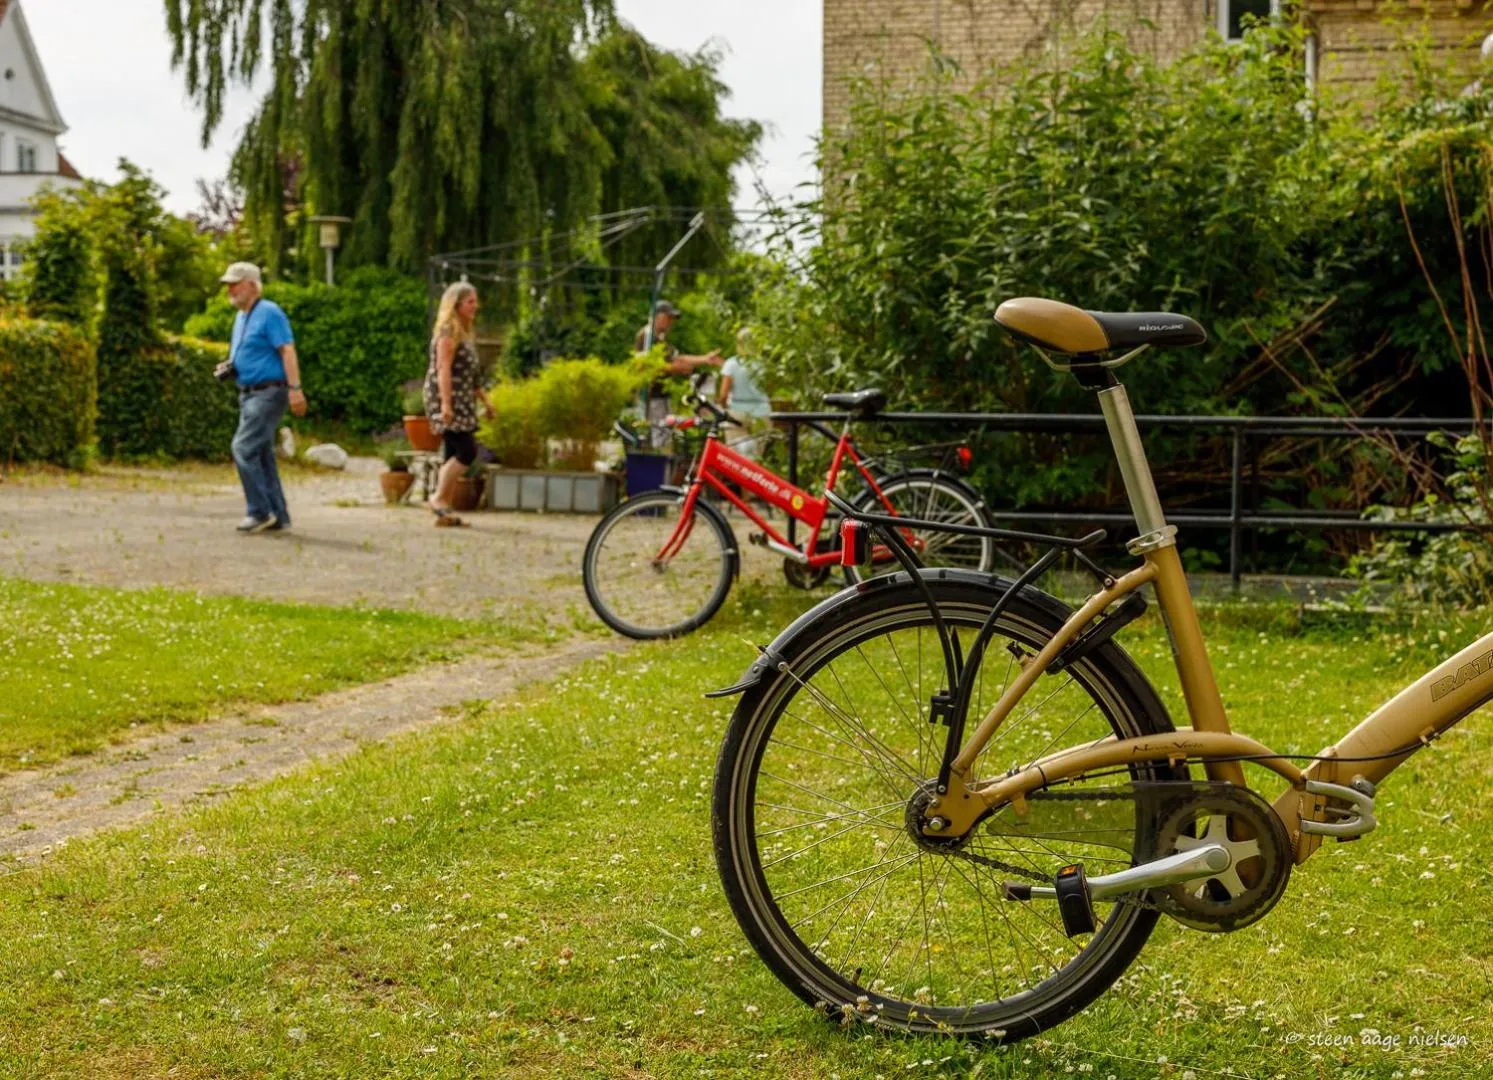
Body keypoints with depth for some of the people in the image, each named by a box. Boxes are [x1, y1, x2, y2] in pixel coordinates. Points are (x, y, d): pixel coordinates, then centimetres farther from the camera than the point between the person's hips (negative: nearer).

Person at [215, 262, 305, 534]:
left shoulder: (269, 313, -10)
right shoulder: (240, 317, 18)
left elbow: (287, 351, -18)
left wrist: (295, 389, -26)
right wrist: (229, 367, 8)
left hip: (268, 392, -10)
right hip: (249, 393, 10)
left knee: (243, 448, -15)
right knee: (261, 455, 9)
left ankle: (259, 512, -10)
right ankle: (278, 516, 13)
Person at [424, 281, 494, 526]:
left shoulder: (465, 332, 20)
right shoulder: (448, 331, -10)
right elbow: (444, 369, -18)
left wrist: (484, 399, 24)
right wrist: (446, 404, -25)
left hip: (462, 402, 10)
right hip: (448, 398, -10)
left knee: (454, 455, 7)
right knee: (467, 451, -14)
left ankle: (444, 510, 8)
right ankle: (439, 497, -7)